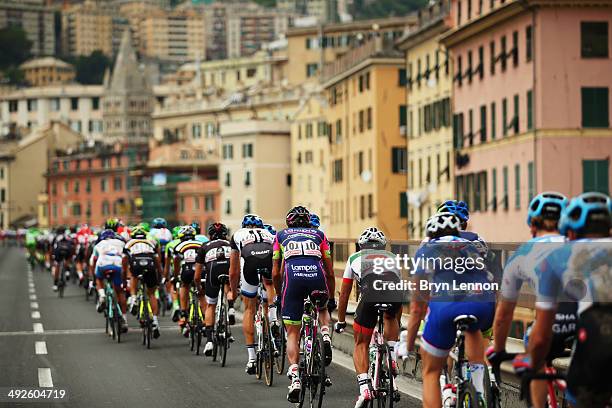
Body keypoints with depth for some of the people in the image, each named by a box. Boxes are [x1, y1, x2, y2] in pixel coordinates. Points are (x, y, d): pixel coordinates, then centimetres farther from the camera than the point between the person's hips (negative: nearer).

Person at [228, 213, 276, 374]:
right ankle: (273, 317, 12)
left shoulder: (238, 235, 37)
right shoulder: (269, 234, 40)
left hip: (250, 258, -1)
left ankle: (251, 358, 11)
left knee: (249, 309, 14)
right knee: (269, 284, 37)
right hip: (271, 256, 1)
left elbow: (233, 272, 41)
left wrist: (234, 292, 55)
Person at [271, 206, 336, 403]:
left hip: (293, 277, -1)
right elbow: (330, 272, 25)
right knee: (323, 307, 35)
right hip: (317, 276, 1)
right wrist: (332, 299, 34)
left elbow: (275, 273, 24)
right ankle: (325, 334, 5)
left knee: (292, 333, 8)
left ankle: (294, 377, -7)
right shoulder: (319, 235, 28)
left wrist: (279, 295, 38)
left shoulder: (281, 236, 28)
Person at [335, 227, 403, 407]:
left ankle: (364, 388, -4)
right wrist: (398, 323, 58)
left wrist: (340, 321, 50)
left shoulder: (355, 257, 33)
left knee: (361, 344, 14)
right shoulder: (392, 257, 39)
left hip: (370, 294, -2)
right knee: (390, 318, 38)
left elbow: (344, 294, 37)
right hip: (395, 294, 2)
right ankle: (392, 357, 19)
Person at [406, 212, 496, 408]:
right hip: (485, 306, 2)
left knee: (430, 372, 19)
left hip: (446, 306, -2)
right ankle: (479, 387, 18)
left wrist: (408, 347, 33)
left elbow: (417, 307, 24)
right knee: (472, 327, 36)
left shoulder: (426, 250, 26)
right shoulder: (472, 247, 35)